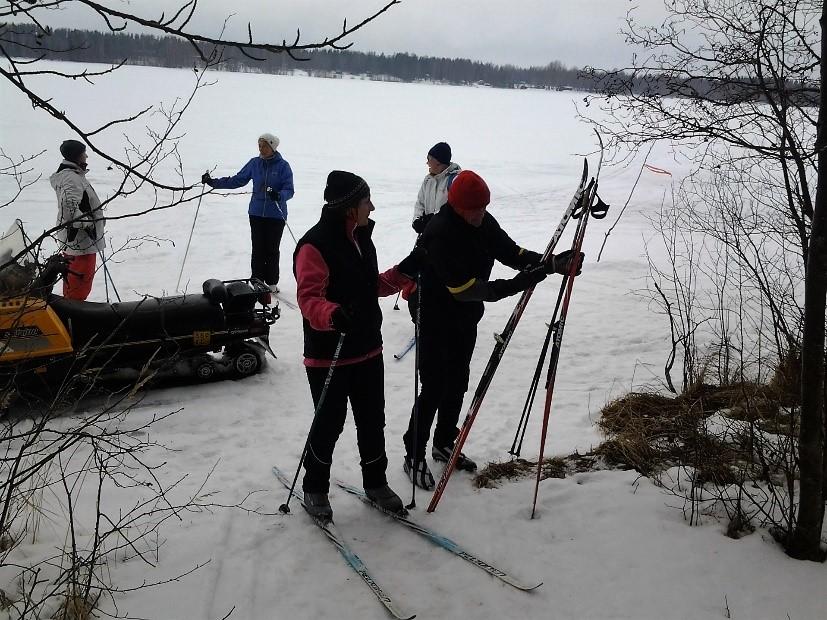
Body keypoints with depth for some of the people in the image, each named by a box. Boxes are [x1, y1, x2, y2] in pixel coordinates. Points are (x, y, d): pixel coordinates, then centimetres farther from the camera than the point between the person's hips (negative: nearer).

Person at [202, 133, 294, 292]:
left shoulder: (283, 166, -6)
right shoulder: (254, 163, 4)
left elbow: (289, 190, -12)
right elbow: (237, 180, 10)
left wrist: (279, 195, -33)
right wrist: (213, 182, 4)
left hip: (276, 215, -3)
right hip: (256, 213, 3)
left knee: (272, 250, 3)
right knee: (258, 249, 3)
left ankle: (272, 283, 16)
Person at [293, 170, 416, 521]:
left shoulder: (361, 238, 9)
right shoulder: (315, 245, -18)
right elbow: (308, 298, -25)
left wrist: (402, 275, 7)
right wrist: (332, 315, -44)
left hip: (368, 350, 8)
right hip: (328, 356, -7)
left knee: (372, 421, 16)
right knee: (329, 425, 5)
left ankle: (375, 482, 33)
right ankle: (315, 488, 26)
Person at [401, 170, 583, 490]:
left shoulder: (483, 223, -3)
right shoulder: (440, 234, -28)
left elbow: (512, 252, -3)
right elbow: (463, 286, -33)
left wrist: (551, 263, -19)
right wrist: (513, 285, -40)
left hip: (466, 320, 8)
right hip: (437, 322, -8)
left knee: (458, 384, 18)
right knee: (435, 389, -2)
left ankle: (444, 443, 37)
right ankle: (414, 457, 14)